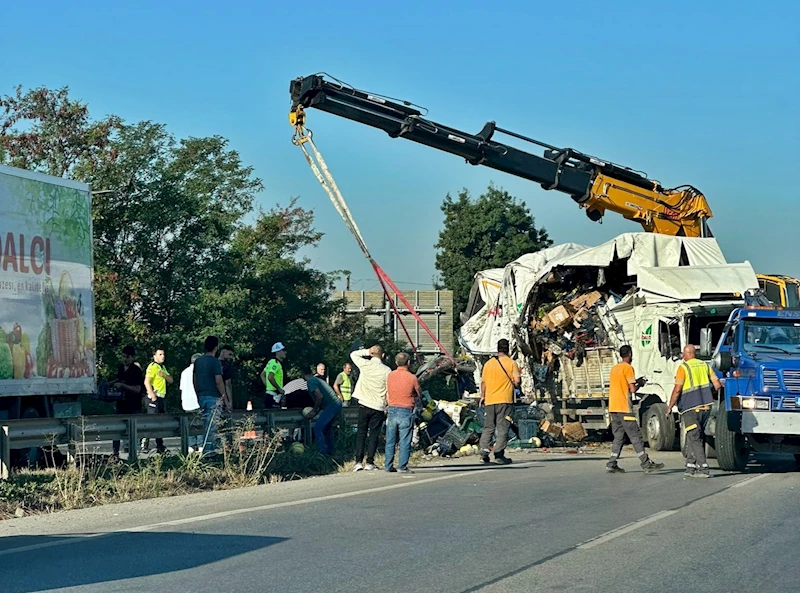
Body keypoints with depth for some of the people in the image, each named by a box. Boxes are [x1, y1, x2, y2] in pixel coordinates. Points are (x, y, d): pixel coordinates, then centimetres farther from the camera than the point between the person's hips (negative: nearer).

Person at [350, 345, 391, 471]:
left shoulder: (365, 365, -4)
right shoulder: (387, 370, -4)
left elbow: (353, 354, 14)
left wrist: (367, 351, 7)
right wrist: (387, 408, 10)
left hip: (364, 405, 0)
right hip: (379, 407, 0)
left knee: (361, 433, 6)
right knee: (374, 435, 4)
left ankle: (358, 462, -1)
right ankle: (370, 463, -1)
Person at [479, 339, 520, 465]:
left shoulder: (488, 363, 8)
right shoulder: (512, 363, -4)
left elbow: (483, 382, 11)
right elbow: (516, 381, -10)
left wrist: (482, 396, 22)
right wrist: (515, 386, 13)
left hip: (489, 399, 4)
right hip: (505, 400, -4)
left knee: (488, 427, 11)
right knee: (503, 428, -1)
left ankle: (484, 452, 0)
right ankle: (499, 454, -6)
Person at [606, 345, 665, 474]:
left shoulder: (614, 368, 16)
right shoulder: (628, 368, -9)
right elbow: (632, 389, -12)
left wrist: (635, 381, 23)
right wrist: (640, 384, 7)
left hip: (613, 408, 8)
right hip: (624, 408, -8)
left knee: (619, 437, 11)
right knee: (636, 437, -5)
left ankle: (611, 464, 5)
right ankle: (646, 464, -4)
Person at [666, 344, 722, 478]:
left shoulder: (683, 367, -7)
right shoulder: (705, 365, 11)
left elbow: (677, 390, -12)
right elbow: (717, 385, 10)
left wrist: (670, 407, -5)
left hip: (690, 407, -6)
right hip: (706, 406, 6)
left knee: (695, 439, -5)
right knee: (693, 438, 14)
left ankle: (704, 469, -12)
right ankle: (691, 467, 14)